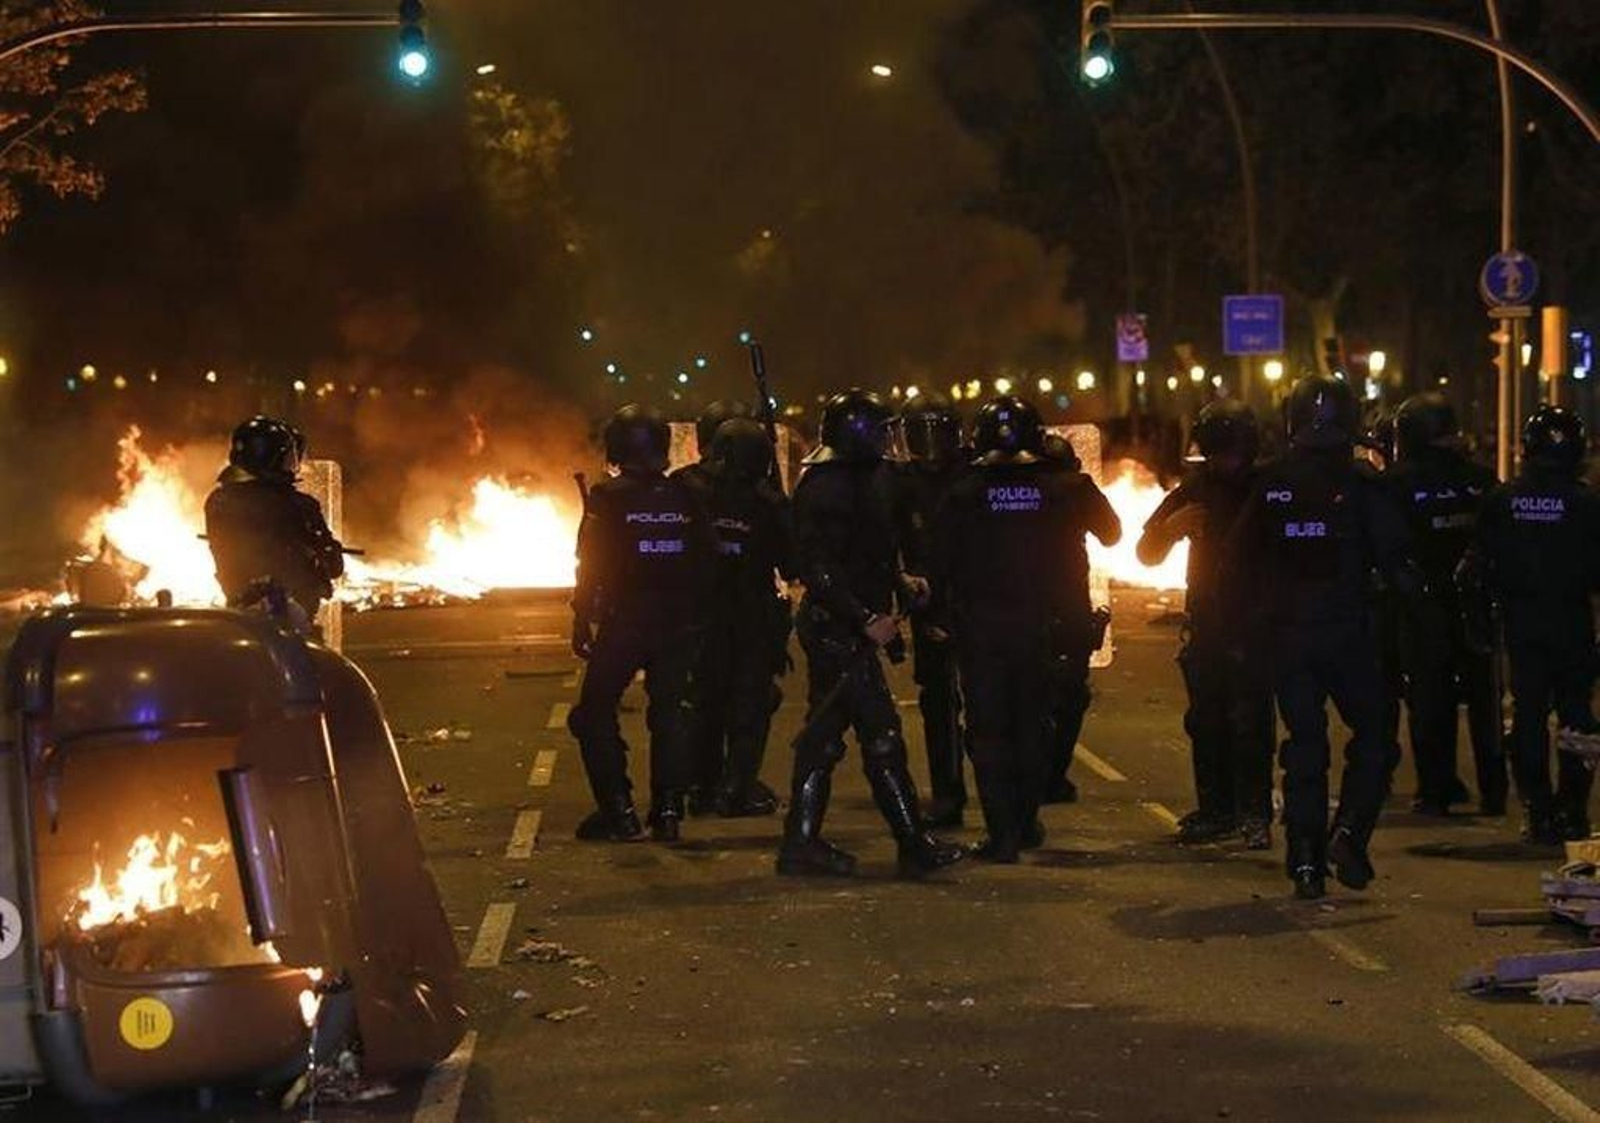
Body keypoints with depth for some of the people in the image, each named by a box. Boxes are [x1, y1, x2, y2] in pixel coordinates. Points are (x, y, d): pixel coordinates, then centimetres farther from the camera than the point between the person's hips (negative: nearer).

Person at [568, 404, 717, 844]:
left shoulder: (607, 498, -8)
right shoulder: (684, 497, 3)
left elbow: (591, 564, -8)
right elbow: (707, 560, 7)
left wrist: (582, 621, -2)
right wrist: (697, 617, 17)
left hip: (623, 623, -4)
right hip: (679, 625, 4)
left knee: (596, 713, 7)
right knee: (669, 713, 12)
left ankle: (618, 811, -1)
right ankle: (668, 812, 7)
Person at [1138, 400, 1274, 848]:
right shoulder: (1193, 491, 8)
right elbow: (1147, 553, 11)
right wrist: (1171, 525, -9)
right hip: (1206, 625, 4)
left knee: (1251, 723, -10)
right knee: (1206, 722, 6)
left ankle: (1254, 813, -9)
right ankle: (1215, 809, 13)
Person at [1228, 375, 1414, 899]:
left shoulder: (1269, 484, 1)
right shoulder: (1360, 484, -8)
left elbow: (1239, 561, 5)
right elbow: (1394, 558, -8)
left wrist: (1251, 622, 14)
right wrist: (1411, 585, 13)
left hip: (1285, 635, 3)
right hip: (1347, 634, -3)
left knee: (1304, 745, 10)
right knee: (1374, 738, 10)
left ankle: (1306, 861, 6)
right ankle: (1349, 833, -9)